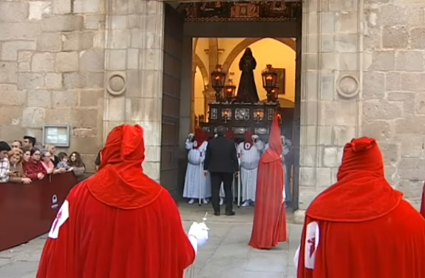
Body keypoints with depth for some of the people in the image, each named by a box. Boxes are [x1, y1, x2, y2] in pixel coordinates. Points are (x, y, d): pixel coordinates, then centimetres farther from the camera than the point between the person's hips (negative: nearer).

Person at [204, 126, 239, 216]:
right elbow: (234, 157, -2)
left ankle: (216, 210, 2)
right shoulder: (230, 143, -5)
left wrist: (206, 168, 10)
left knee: (215, 190, 4)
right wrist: (235, 169, 6)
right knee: (228, 190, 7)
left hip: (214, 170, 1)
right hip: (228, 170, -1)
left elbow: (207, 157, 2)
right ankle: (229, 210, 5)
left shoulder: (211, 142, -2)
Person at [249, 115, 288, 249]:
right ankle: (267, 241, 7)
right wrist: (282, 195, -5)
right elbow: (279, 182, -12)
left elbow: (261, 178, 7)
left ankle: (260, 240, 16)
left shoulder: (264, 157, 2)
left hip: (264, 194, 6)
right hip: (274, 195, -6)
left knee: (264, 213, 11)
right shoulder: (277, 160, -14)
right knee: (272, 214, 3)